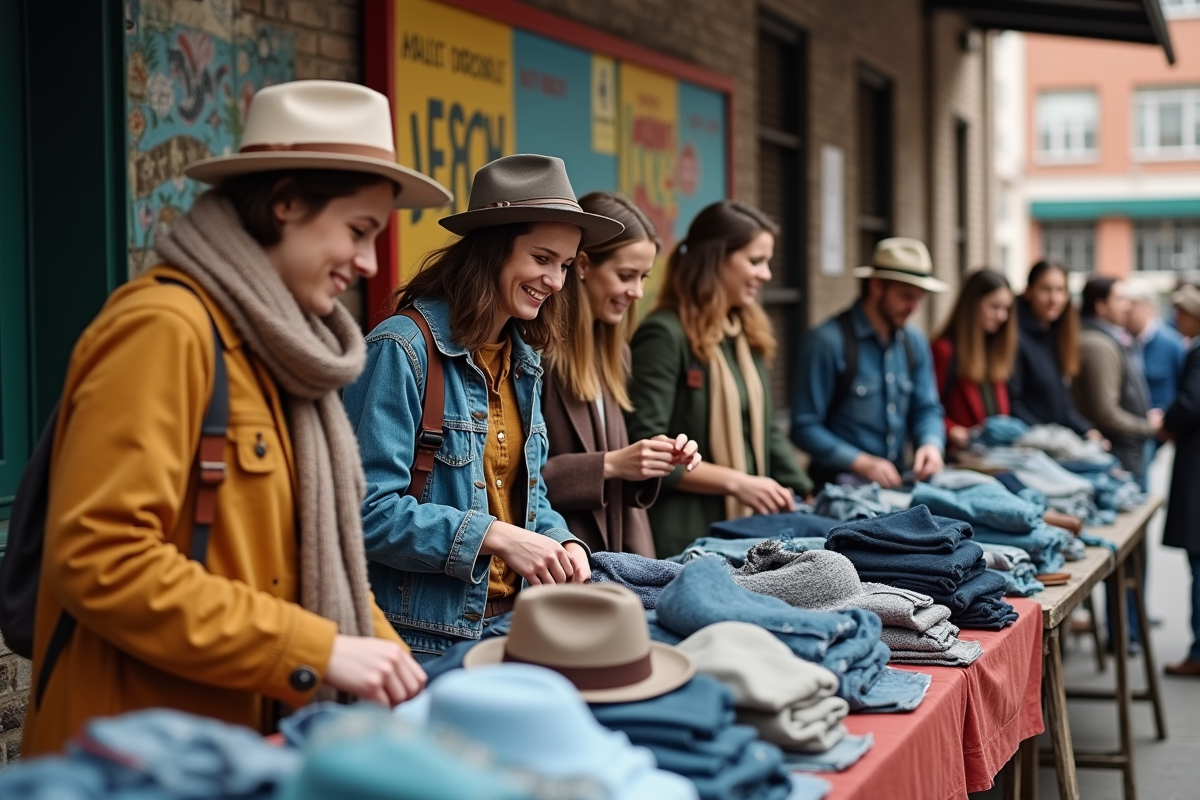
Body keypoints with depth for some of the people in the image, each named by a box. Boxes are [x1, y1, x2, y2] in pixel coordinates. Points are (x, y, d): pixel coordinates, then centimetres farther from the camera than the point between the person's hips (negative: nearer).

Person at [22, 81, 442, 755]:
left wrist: (391, 662, 2)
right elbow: (98, 559, -22)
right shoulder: (165, 328, -15)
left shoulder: (275, 346, 12)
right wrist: (316, 650, -21)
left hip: (259, 743, 8)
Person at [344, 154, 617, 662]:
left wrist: (560, 543, -3)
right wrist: (494, 537, -24)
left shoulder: (523, 362, 11)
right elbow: (369, 510, -20)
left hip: (509, 624, 8)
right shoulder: (402, 349, -15)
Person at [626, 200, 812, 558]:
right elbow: (645, 447, -17)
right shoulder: (664, 336, -12)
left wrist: (805, 497, 7)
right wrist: (735, 482, -17)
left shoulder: (749, 337, 14)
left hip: (745, 530, 7)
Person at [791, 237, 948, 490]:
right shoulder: (828, 342, -10)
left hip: (896, 485, 7)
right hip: (838, 487, -7)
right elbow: (804, 428, -11)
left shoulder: (915, 342, 12)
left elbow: (927, 409, 16)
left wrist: (931, 444, -7)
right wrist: (860, 462, -21)